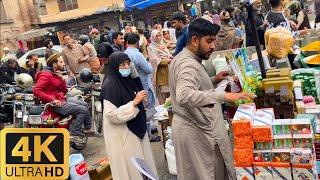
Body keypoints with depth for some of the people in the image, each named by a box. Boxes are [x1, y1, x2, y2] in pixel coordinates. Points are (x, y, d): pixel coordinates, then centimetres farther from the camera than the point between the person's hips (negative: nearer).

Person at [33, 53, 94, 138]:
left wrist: (62, 79, -2)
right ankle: (74, 135, -12)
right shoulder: (46, 75, -14)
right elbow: (36, 91, -25)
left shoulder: (56, 74, 15)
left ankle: (88, 128, 25)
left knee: (85, 104, 16)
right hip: (55, 105, -10)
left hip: (62, 99, 10)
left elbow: (64, 91, 14)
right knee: (83, 110, -17)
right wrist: (52, 100, -27)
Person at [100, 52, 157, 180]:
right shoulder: (109, 85, -18)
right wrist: (134, 102, -25)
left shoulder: (128, 79, 6)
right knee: (130, 167, 3)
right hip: (122, 134, -8)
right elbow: (112, 115, -24)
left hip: (136, 129, 8)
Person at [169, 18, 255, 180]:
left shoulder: (182, 58, 12)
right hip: (198, 132, -10)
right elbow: (184, 96, -40)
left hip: (191, 127, 10)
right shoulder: (189, 64, -21)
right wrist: (223, 96, -44)